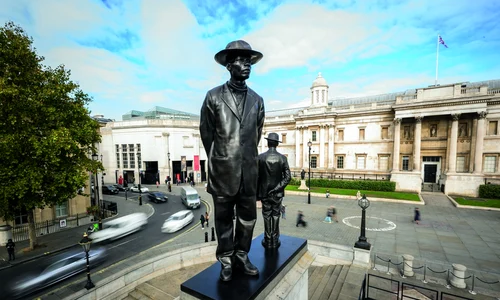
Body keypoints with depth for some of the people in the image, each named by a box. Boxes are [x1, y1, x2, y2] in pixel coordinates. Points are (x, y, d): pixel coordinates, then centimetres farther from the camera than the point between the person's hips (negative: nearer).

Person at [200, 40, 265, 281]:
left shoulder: (257, 100, 7)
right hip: (223, 171, -3)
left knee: (248, 218, 13)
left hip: (249, 171, 3)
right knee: (223, 219, 12)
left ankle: (241, 256, 35)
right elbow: (206, 134, 4)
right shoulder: (213, 97, -2)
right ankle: (226, 260, 32)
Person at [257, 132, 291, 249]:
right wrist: (277, 189, -9)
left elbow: (256, 177, -8)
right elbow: (288, 177, -12)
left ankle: (268, 241, 20)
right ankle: (275, 241, 21)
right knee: (276, 216, 12)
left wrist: (257, 193, 1)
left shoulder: (260, 157, -10)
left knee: (267, 216, 11)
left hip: (264, 192, -1)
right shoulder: (283, 158, -6)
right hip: (278, 193, 1)